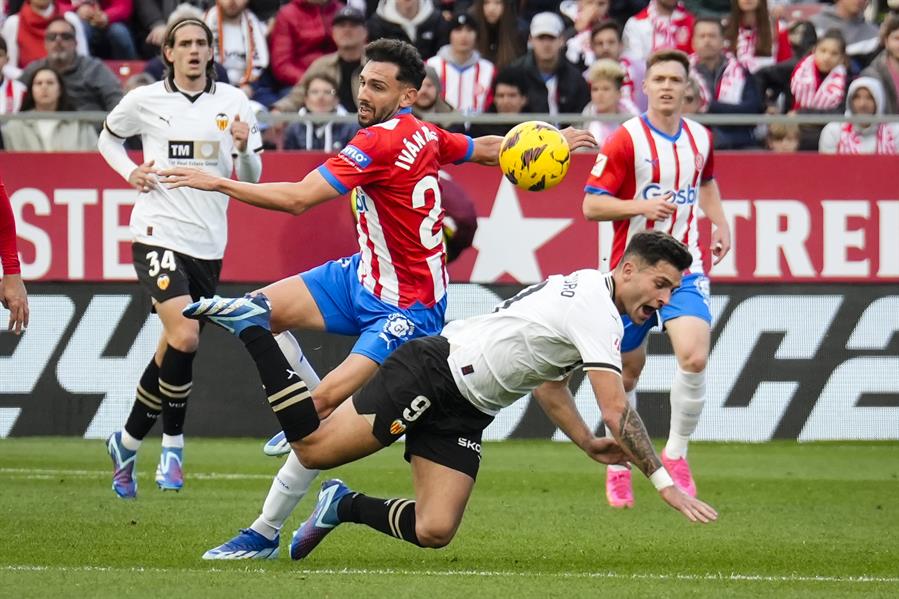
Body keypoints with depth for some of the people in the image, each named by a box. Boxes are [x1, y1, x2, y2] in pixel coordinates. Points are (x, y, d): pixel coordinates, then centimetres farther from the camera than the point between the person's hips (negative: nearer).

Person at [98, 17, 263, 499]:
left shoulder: (233, 102, 4)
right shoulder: (145, 101, -1)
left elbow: (250, 179, 7)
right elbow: (108, 138, 18)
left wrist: (244, 149, -14)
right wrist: (129, 172, 0)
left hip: (208, 242, 4)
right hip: (159, 235, -4)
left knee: (173, 351, 9)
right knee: (185, 338, -22)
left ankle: (128, 442, 26)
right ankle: (173, 444, -6)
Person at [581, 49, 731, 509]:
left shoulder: (700, 138, 6)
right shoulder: (626, 140, -9)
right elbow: (591, 205, -11)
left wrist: (720, 224, 15)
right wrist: (641, 205, -24)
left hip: (685, 268, 2)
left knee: (694, 356, -18)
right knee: (628, 370, 7)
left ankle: (676, 455, 0)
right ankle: (618, 467, 26)